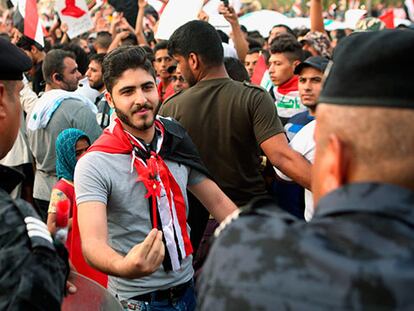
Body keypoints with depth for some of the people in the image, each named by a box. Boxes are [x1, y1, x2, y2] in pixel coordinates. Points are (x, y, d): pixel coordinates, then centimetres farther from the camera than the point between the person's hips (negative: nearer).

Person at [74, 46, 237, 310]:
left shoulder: (177, 142, 0)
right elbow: (94, 241, -28)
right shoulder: (95, 164, -18)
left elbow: (218, 201, 6)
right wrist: (124, 267, -48)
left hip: (187, 287, 5)